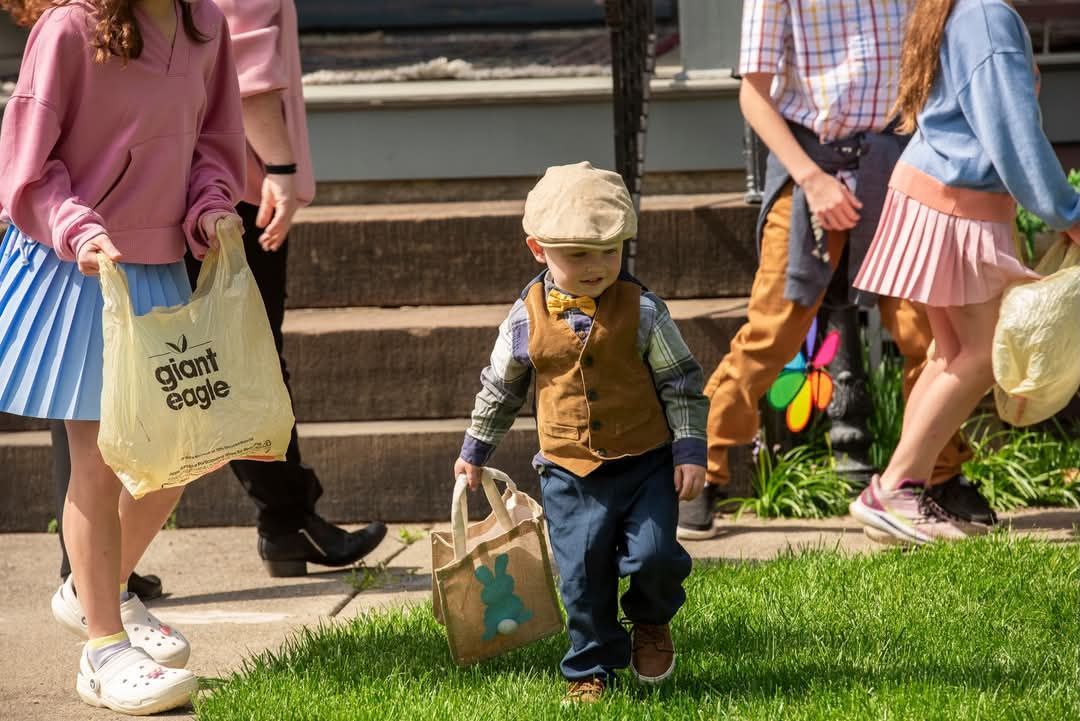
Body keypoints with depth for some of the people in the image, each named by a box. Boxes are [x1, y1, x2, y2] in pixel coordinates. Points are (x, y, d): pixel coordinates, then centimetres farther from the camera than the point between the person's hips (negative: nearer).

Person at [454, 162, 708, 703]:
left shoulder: (640, 311, -7)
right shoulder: (527, 319, -3)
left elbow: (681, 383, 1)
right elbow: (499, 388, 14)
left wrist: (690, 450, -4)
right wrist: (474, 451, 21)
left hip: (645, 465, -1)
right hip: (569, 474, 1)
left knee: (653, 557, -12)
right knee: (582, 576, -1)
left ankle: (651, 620, 21)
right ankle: (590, 670, 16)